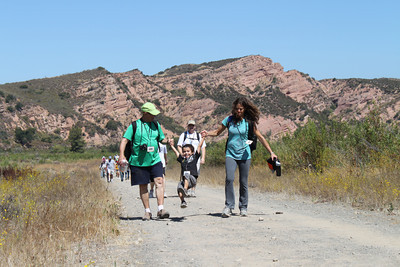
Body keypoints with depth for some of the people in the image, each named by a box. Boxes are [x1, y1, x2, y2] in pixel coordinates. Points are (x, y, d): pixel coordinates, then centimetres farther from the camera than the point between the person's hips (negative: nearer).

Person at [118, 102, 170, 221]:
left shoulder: (156, 125, 10)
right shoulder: (134, 126, -3)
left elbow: (161, 139, 21)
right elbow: (124, 140, -7)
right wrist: (121, 154, -20)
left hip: (155, 161, 3)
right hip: (139, 162, -2)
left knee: (159, 182, -12)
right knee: (143, 186, 3)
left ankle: (161, 209, -14)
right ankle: (147, 211, 13)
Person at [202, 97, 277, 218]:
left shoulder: (249, 122, 1)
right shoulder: (229, 120, 4)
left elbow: (260, 137, 5)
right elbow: (217, 132, 13)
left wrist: (271, 152, 4)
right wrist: (207, 133, -8)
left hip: (244, 155, 0)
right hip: (230, 154, 0)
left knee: (243, 182, 2)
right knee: (229, 179, -18)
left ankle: (243, 207, 16)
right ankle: (228, 206, -11)